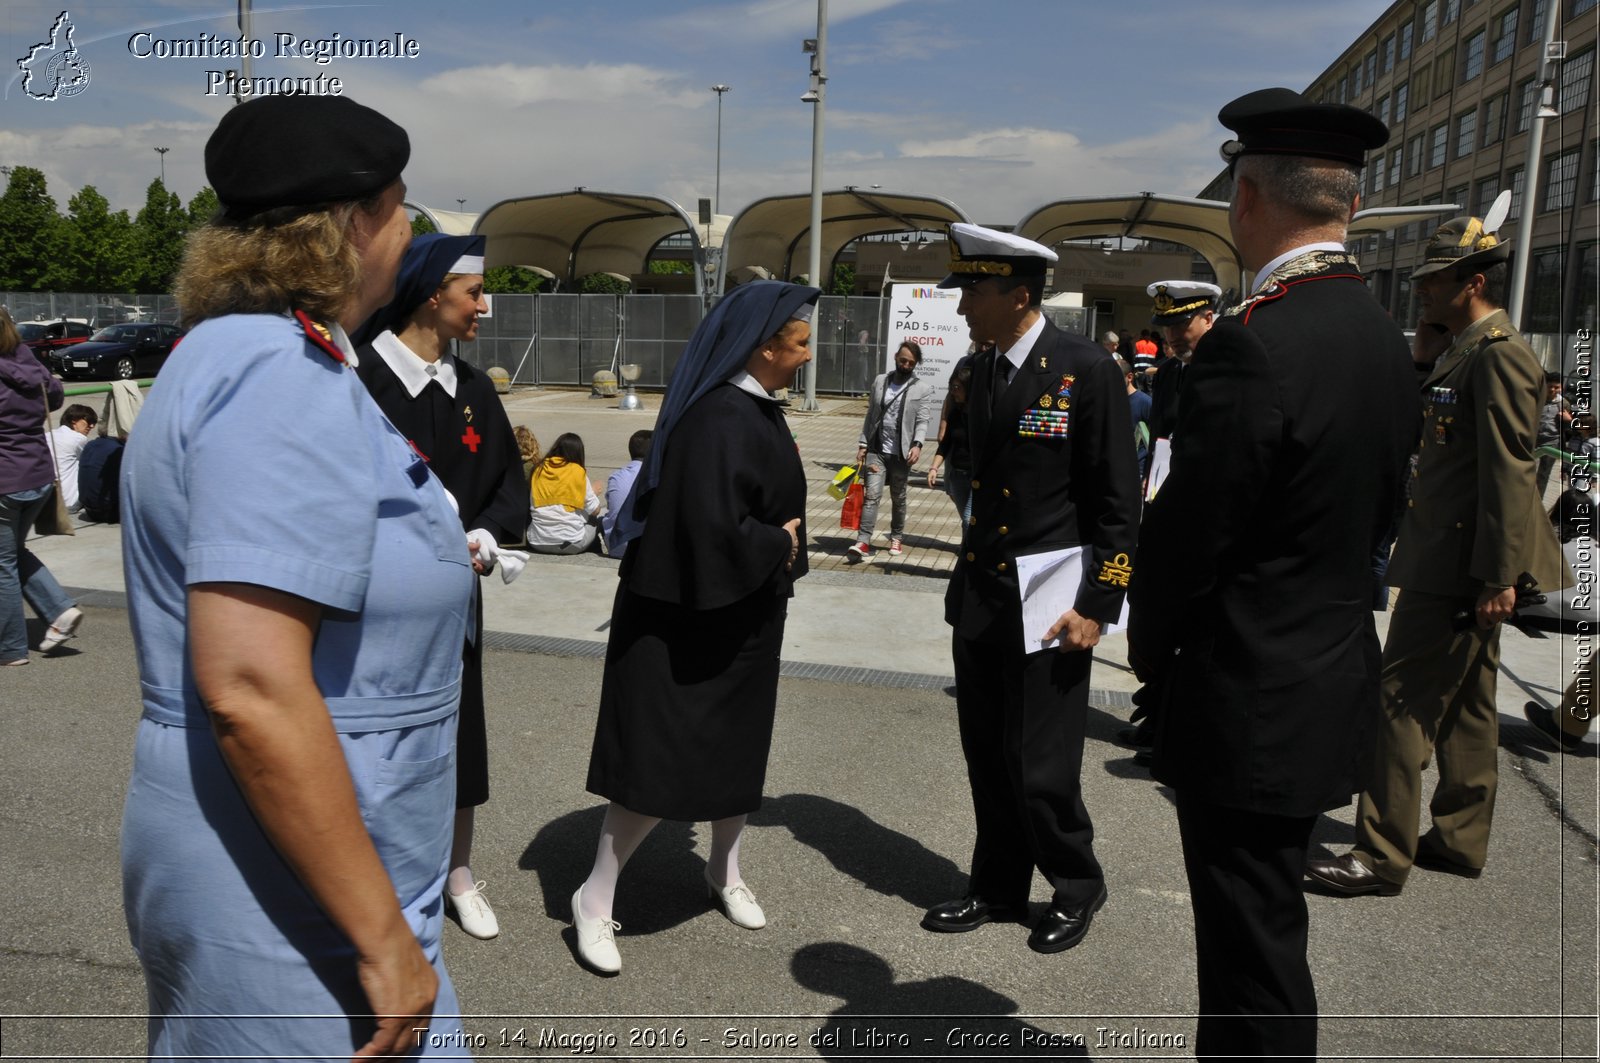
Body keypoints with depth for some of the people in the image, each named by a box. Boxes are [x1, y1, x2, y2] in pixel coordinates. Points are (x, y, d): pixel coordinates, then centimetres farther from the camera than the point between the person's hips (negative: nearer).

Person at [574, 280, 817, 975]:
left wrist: (781, 543, 7)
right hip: (692, 623, -10)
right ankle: (595, 899, 13)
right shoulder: (720, 420, -24)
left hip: (741, 617, 10)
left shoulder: (754, 410, 7)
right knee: (667, 759, -3)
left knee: (736, 743, 19)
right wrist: (780, 544, -15)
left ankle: (725, 874, 38)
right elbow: (715, 530, -31)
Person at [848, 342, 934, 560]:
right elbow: (870, 416, 11)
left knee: (898, 498, 12)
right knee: (872, 494, -9)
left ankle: (896, 538, 28)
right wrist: (862, 444, 7)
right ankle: (863, 542, -14)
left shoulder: (923, 389, -1)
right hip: (876, 450, 1)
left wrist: (917, 444, -24)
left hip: (900, 453, -1)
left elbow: (922, 421, -8)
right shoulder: (880, 381, 9)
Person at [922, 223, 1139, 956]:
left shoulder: (1087, 370, -11)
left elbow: (1119, 501, -11)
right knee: (988, 760, 14)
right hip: (979, 599, 6)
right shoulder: (980, 372, 9)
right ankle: (998, 888, 32)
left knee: (1040, 768, 1)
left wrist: (1097, 605, -14)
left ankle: (1076, 887, 27)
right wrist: (965, 583, 14)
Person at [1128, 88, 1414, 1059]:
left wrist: (1152, 649, 0)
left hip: (1252, 699, -9)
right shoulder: (1386, 340, 6)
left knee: (1257, 952, 6)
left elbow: (1186, 534, -17)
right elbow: (1375, 513, 11)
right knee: (1256, 932, 23)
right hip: (1334, 678, 9)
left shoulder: (1252, 344, -23)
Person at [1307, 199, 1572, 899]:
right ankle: (1460, 839, 28)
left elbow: (1508, 471, -21)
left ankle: (1382, 856, 0)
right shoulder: (1465, 351, 17)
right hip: (1459, 565, 11)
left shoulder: (1497, 354, -15)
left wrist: (1498, 577, -24)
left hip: (1458, 568, -11)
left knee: (1403, 702, -7)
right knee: (1463, 704, 16)